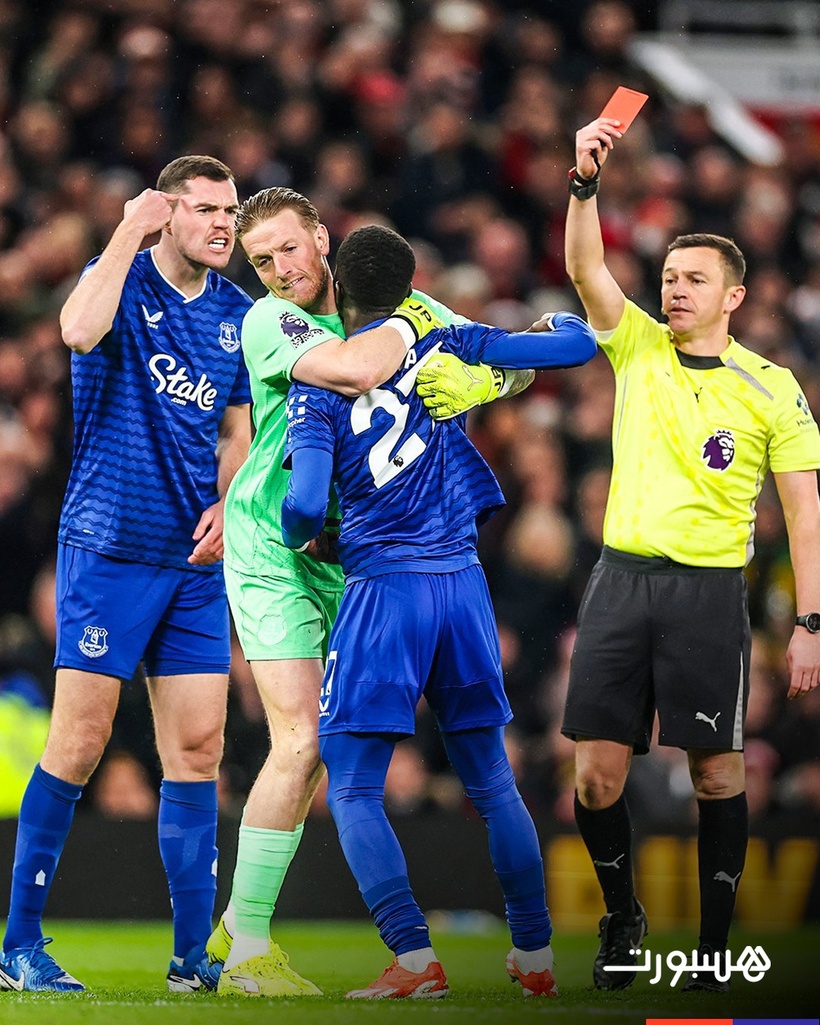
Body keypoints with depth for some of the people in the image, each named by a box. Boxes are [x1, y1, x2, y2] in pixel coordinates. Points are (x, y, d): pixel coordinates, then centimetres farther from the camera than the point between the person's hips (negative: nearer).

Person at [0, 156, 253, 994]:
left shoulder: (235, 313, 11)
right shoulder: (122, 279, -5)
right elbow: (79, 330, -29)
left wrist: (226, 504, 3)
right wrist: (128, 232, -21)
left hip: (195, 557, 5)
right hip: (108, 546, -5)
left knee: (198, 749, 2)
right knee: (80, 743, -6)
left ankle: (192, 957, 7)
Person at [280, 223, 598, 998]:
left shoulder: (318, 384, -4)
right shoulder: (445, 346, 5)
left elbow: (304, 504, -14)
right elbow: (576, 348, 7)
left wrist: (298, 540, 9)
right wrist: (561, 319, 31)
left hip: (383, 588, -4)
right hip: (463, 585, 4)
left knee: (352, 791, 0)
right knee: (492, 783, 15)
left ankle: (415, 959, -15)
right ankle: (535, 956, 15)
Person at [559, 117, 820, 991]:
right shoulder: (637, 347, 8)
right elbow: (584, 268, -7)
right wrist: (586, 181, -23)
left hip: (708, 590, -3)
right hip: (621, 579, 3)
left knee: (716, 772, -1)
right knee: (597, 772, -1)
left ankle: (713, 944, 9)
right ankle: (621, 918, 20)